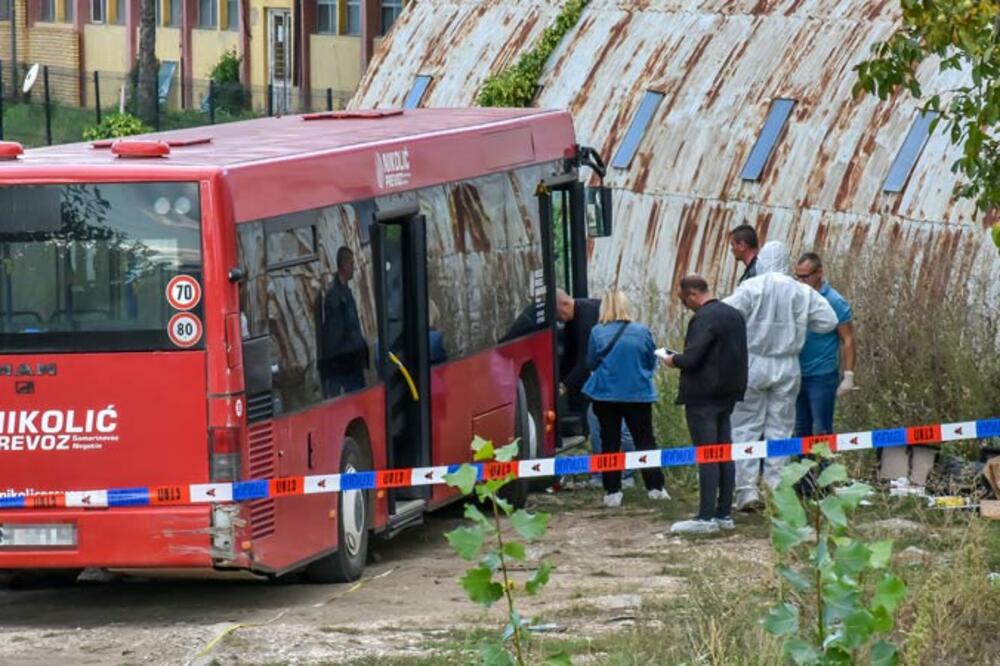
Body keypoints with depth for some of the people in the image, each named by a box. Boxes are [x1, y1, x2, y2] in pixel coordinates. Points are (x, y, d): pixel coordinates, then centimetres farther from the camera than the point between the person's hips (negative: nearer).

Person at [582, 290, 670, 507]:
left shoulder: (597, 333, -8)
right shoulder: (642, 332, -6)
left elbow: (590, 363, 1)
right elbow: (652, 363, 4)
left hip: (606, 394, 0)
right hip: (638, 394, 0)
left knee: (610, 443, 7)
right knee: (645, 440, 9)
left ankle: (612, 492, 5)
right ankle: (655, 487, 6)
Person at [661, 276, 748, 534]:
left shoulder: (704, 319, -18)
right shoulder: (734, 315, 11)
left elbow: (691, 358, -25)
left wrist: (673, 361, -3)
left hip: (703, 397, -9)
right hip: (728, 394, 9)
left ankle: (706, 517, -8)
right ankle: (724, 513, 15)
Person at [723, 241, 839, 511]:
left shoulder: (751, 287, -9)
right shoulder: (802, 292, 0)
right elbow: (828, 321, 2)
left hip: (753, 365, -2)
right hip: (787, 368, 3)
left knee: (745, 426, 4)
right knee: (780, 429, 9)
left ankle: (746, 488, -3)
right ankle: (775, 490, 8)